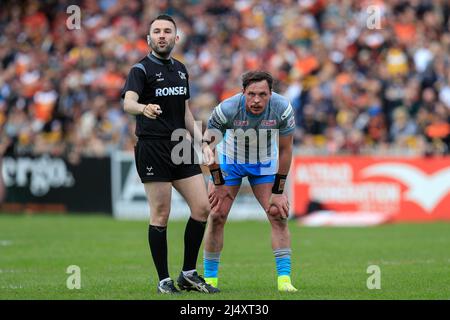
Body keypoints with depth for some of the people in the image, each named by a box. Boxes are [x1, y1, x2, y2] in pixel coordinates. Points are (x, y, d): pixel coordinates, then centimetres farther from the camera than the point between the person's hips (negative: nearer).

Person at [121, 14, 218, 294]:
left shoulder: (181, 70, 17)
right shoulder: (141, 69, -5)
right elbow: (128, 102, -23)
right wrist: (143, 108, -44)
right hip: (152, 147, -7)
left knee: (202, 208, 1)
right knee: (160, 215, -5)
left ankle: (189, 273, 13)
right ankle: (164, 280, 3)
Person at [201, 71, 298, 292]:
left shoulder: (282, 109, -28)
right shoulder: (227, 109, -32)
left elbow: (285, 150, -15)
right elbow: (208, 145, -16)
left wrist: (278, 191, -14)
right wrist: (218, 183, -11)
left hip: (265, 164, 1)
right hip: (229, 160, -1)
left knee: (278, 215, -12)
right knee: (217, 216, -8)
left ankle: (284, 278, -9)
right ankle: (209, 277, 6)